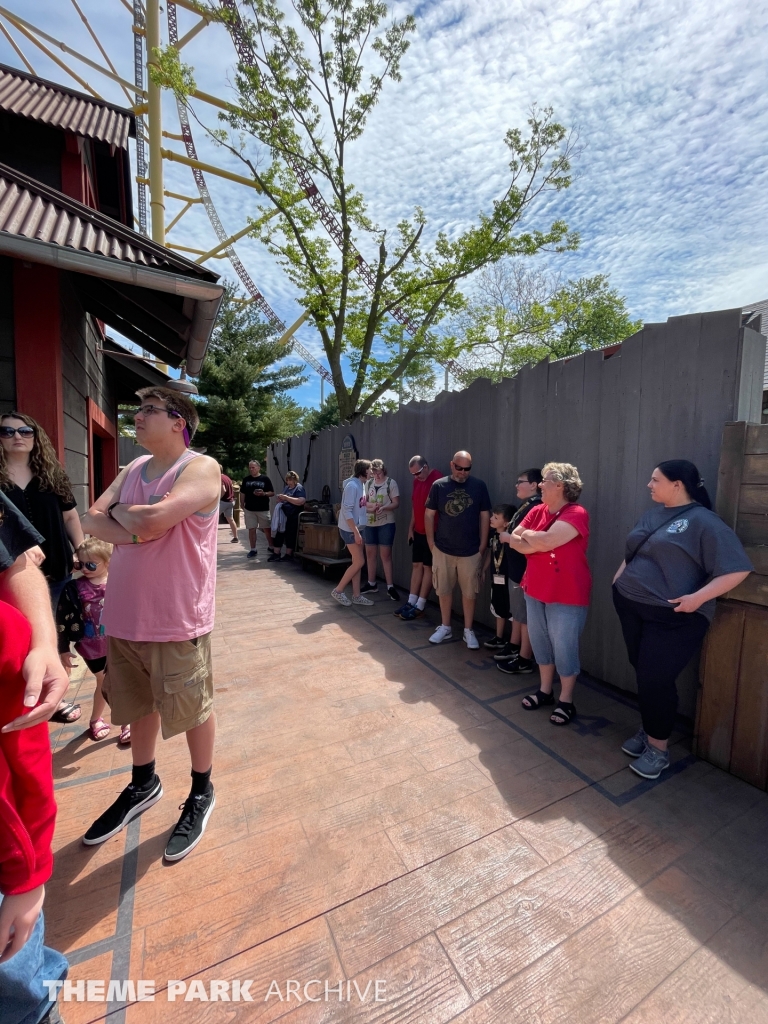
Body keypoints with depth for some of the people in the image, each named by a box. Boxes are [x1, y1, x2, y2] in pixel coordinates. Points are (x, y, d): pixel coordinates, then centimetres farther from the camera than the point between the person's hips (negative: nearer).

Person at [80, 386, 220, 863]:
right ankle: (143, 783, 48)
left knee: (192, 710, 11)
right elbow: (91, 519, 4)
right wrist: (132, 531, -15)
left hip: (177, 619, -7)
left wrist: (118, 512, -5)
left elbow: (152, 519, -26)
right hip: (125, 616, 7)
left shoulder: (201, 467, -14)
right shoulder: (134, 468, 11)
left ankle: (202, 791, 35)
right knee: (138, 705, 23)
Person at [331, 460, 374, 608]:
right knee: (359, 562, -6)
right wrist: (356, 532, -23)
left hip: (356, 528, 9)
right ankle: (338, 591, 7)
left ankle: (356, 595, 18)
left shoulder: (361, 484, 10)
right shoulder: (352, 485, -18)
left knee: (357, 562, 10)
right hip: (349, 529, -9)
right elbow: (347, 511, -23)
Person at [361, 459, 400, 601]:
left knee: (386, 555, -2)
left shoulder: (391, 483, -5)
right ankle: (371, 583, 24)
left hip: (386, 523, -5)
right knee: (370, 553, 11)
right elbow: (364, 502, 8)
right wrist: (371, 506, -14)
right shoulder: (368, 483, 9)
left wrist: (383, 507, -26)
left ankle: (390, 586, 6)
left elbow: (396, 504, -8)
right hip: (370, 523, 5)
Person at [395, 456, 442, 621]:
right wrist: (411, 528, 15)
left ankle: (419, 607, 7)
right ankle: (411, 602, 19)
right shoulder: (417, 481, 11)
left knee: (427, 567, 0)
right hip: (418, 531, 8)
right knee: (417, 565, 11)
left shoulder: (437, 478, -16)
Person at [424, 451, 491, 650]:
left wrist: (483, 545, -1)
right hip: (443, 550, 1)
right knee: (444, 590, 12)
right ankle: (445, 627, 29)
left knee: (469, 592, 9)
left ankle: (468, 631, 24)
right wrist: (431, 542, -2)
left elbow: (485, 516, 2)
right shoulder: (438, 486, -3)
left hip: (471, 551, 0)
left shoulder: (479, 486, -2)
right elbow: (429, 515, 2)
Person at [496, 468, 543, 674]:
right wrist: (508, 535, 3)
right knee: (517, 612, 21)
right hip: (517, 569, 10)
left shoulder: (536, 507, -20)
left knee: (526, 616, 2)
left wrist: (508, 537, -14)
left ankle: (525, 660, 15)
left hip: (526, 571, -10)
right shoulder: (526, 506, 12)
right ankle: (514, 647, 36)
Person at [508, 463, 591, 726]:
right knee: (540, 643, 18)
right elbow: (513, 539, 0)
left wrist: (527, 536, -9)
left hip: (567, 595, -7)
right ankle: (545, 691, 36)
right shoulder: (537, 511, 4)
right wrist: (536, 542, -17)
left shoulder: (576, 513, -18)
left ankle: (566, 701, 25)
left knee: (564, 648, 6)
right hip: (535, 589, 7)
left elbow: (546, 541, -28)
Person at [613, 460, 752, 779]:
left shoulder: (703, 522, -11)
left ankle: (659, 747, 19)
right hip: (631, 607, 7)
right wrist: (620, 578, 10)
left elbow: (737, 569, -15)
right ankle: (647, 731, 34)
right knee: (643, 675, 16)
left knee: (656, 679, -1)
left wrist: (698, 598, -22)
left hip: (672, 618, -6)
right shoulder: (652, 514, 10)